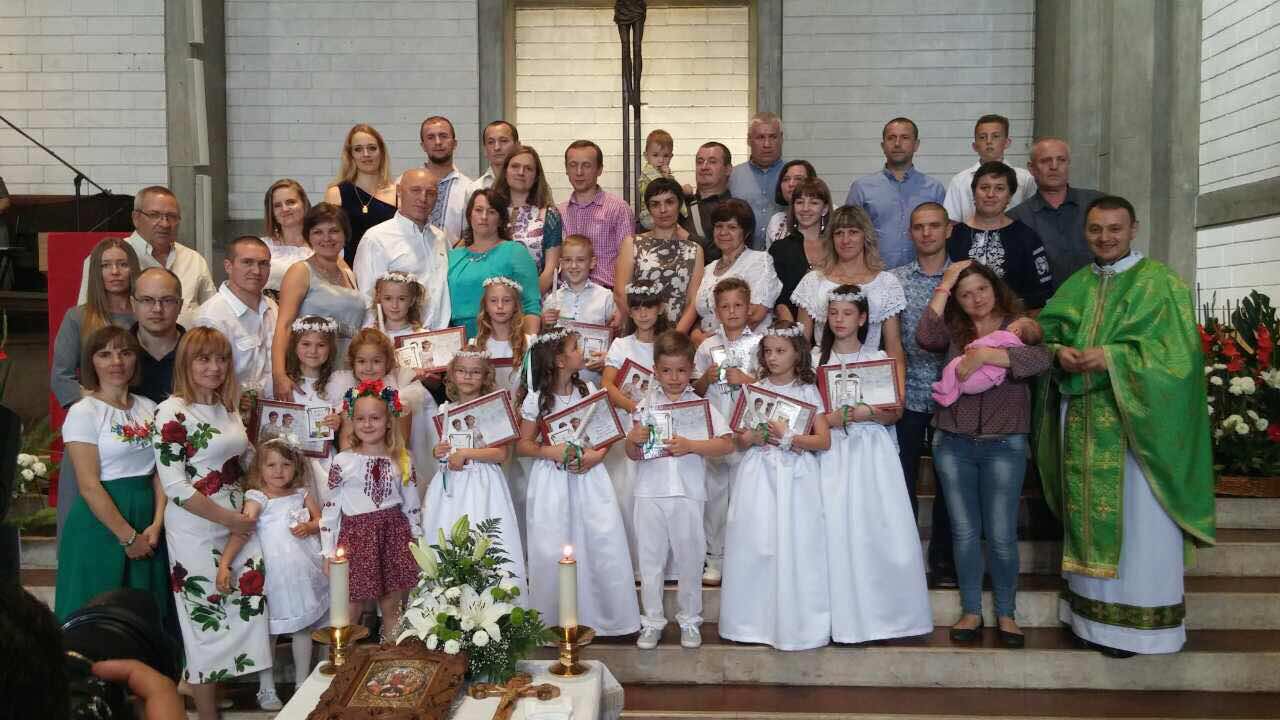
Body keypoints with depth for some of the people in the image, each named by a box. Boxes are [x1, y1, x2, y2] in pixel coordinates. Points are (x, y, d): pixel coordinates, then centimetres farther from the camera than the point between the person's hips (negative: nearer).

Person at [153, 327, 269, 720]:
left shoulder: (228, 407, 8)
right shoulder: (171, 412, -13)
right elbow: (175, 486, -19)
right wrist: (228, 519, -15)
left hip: (238, 522, 6)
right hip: (197, 530, -6)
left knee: (249, 608, 6)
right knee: (207, 618, 4)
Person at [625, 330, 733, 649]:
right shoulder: (645, 405, 5)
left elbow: (727, 444, -9)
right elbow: (634, 455, 7)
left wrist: (690, 446, -20)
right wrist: (632, 441, -15)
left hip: (689, 494, -1)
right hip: (650, 492, 1)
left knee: (689, 558, 9)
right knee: (650, 559, 9)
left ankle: (689, 620, 25)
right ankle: (652, 622, 22)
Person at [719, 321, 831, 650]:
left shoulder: (807, 392, 2)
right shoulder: (754, 390, 8)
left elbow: (824, 440, -5)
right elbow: (740, 441, 6)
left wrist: (789, 437, -16)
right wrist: (755, 437, -14)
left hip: (795, 477, -2)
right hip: (758, 475, 2)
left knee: (794, 546, -2)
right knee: (753, 546, 1)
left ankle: (796, 622, 10)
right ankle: (752, 620, 13)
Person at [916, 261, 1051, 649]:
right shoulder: (953, 330, 8)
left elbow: (1040, 360, -18)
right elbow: (924, 338, -14)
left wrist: (983, 354, -24)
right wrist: (942, 286, -8)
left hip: (1004, 445, -2)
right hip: (953, 443, 2)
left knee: (1001, 535, 2)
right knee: (964, 532, 8)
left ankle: (1006, 613, 19)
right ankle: (971, 611, 20)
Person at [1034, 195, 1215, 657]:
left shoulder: (1161, 282, 0)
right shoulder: (1075, 286, 15)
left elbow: (1176, 350, -9)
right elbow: (1044, 332, 11)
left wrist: (1111, 357, -20)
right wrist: (1060, 353, -11)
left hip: (1136, 421, -4)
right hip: (1082, 421, 5)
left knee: (1137, 521, -1)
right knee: (1089, 515, 9)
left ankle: (1135, 620, 9)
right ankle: (1091, 611, 19)